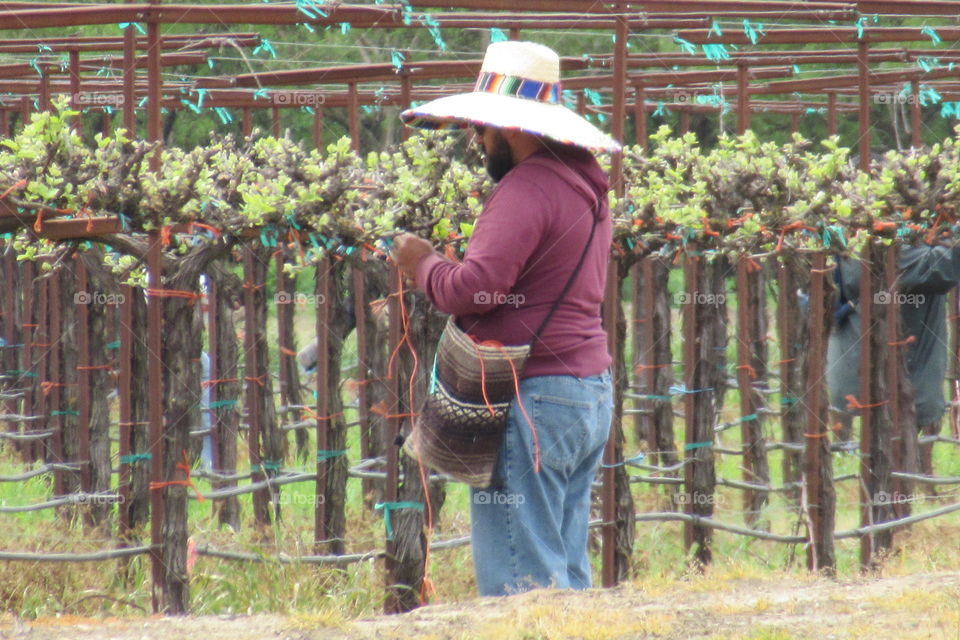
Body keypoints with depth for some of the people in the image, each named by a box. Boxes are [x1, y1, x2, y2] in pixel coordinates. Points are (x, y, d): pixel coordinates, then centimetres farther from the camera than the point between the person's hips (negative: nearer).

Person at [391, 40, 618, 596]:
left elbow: (475, 288, -21)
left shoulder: (527, 187, -14)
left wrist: (422, 263, -3)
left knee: (520, 578, -9)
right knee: (566, 575, 11)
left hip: (532, 400, -10)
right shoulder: (585, 185, 16)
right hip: (591, 394, 10)